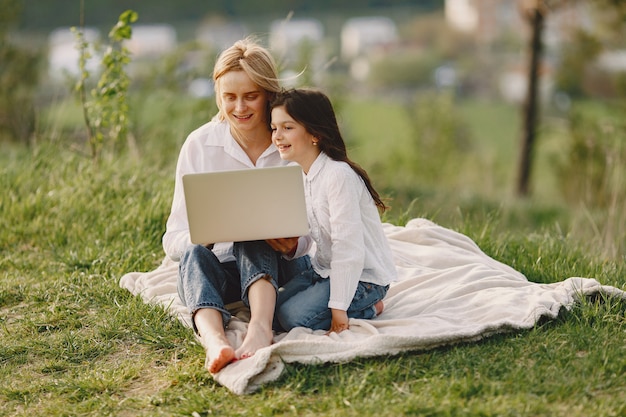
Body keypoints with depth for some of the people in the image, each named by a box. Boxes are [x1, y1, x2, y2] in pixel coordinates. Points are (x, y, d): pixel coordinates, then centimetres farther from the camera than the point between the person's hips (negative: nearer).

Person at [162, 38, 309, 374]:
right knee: (194, 255, -33)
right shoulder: (200, 145, -5)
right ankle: (214, 340, -59)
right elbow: (174, 239, -8)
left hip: (279, 266, 0)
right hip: (220, 267, 1)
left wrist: (294, 241, -29)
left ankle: (260, 327, -55)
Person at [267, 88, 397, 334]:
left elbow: (348, 247, -26)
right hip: (324, 269, 9)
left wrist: (339, 308, -25)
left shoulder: (338, 175, -24)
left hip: (363, 276, -9)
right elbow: (305, 239, 7)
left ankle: (369, 308, 0)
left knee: (294, 316, -21)